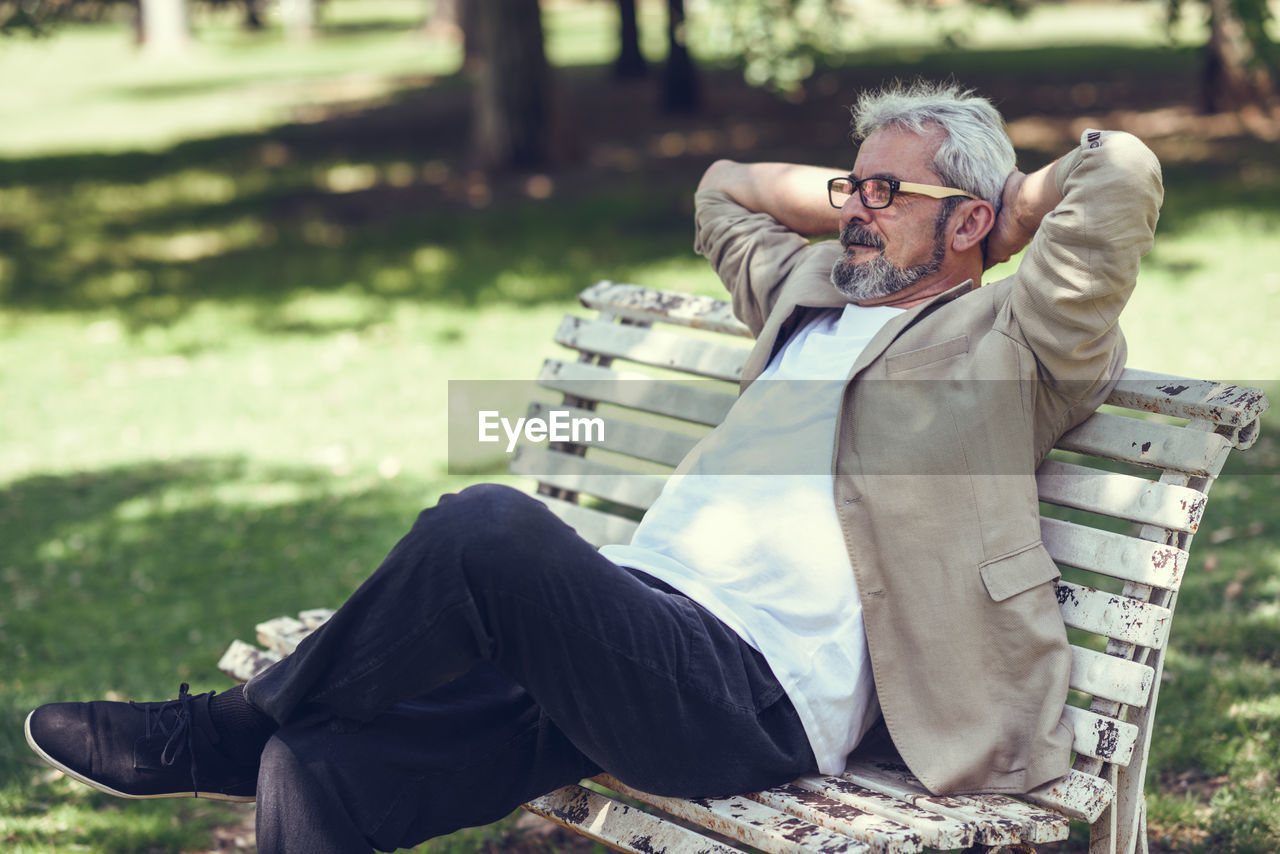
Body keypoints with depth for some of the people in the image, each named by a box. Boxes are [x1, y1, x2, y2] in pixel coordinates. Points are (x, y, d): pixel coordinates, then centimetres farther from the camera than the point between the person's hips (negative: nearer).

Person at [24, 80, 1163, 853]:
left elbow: (1122, 173, -9)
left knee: (491, 525, -32)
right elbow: (725, 191, 44)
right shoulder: (815, 286, 27)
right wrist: (873, 198, 32)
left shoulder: (1005, 344, 4)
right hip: (629, 624, 9)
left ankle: (221, 736, -9)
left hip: (756, 700, -8)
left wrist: (1011, 209, 10)